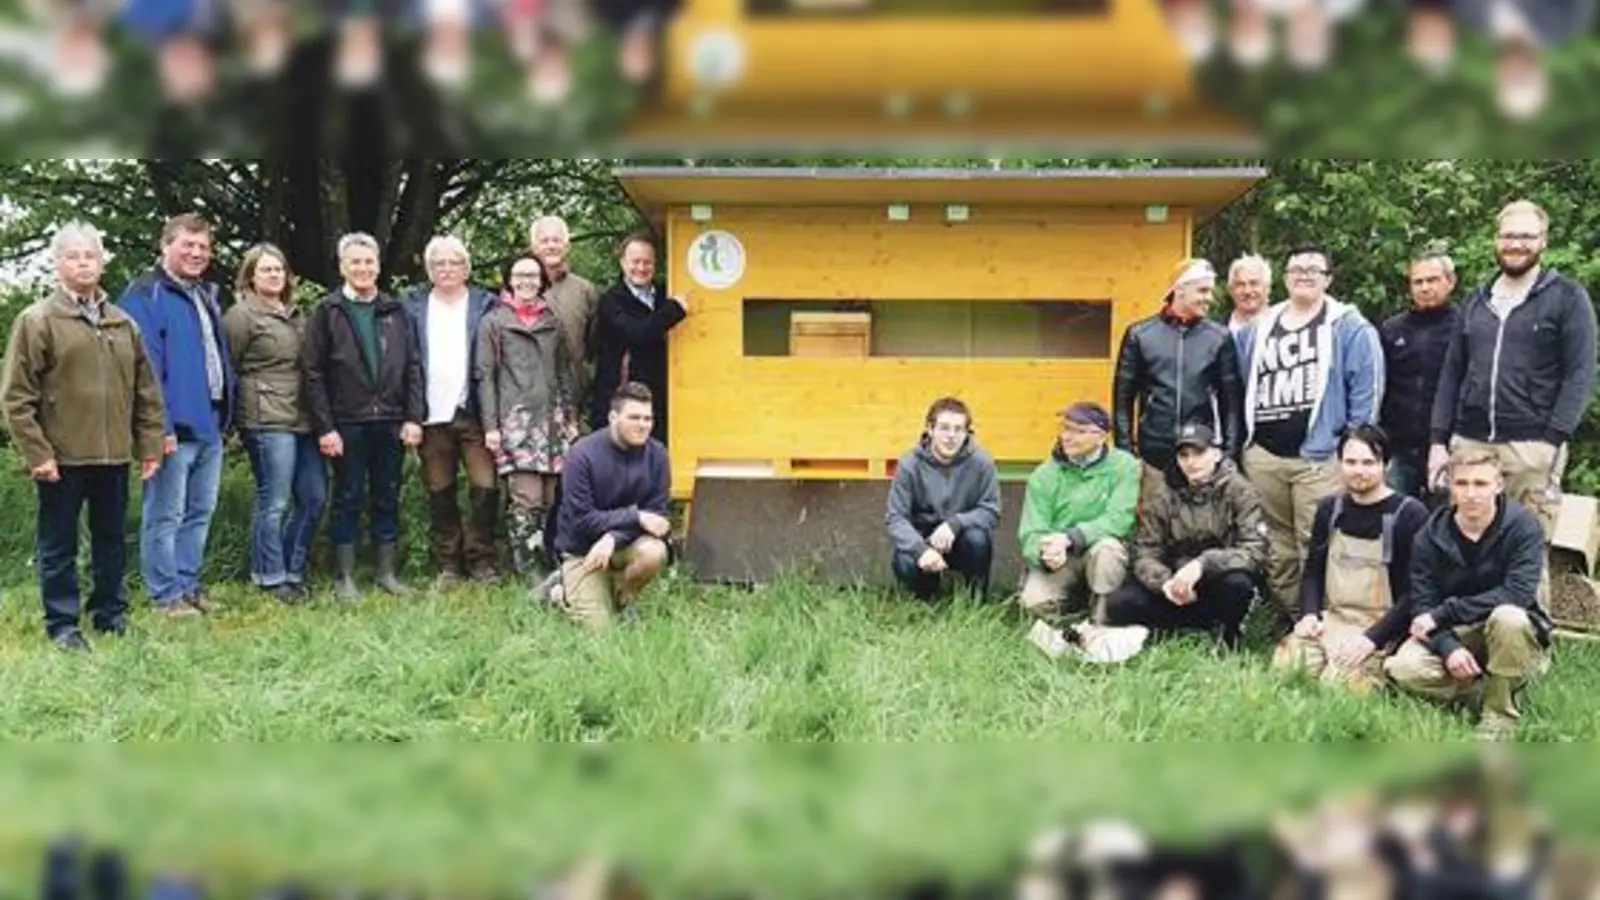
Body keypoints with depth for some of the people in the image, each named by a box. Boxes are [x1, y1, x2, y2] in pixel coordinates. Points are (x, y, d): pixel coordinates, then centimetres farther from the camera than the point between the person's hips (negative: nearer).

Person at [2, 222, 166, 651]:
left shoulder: (123, 324, 10)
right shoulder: (37, 320, -3)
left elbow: (147, 390, 13)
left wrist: (150, 445, 7)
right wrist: (37, 453, -12)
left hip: (114, 455, 4)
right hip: (61, 458, -4)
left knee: (112, 540, 14)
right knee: (58, 545, 6)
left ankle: (110, 612, 26)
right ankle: (63, 623, 15)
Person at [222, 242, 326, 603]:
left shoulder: (296, 314, 18)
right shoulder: (241, 315, -3)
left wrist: (319, 415, 14)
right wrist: (244, 407, 0)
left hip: (302, 418, 7)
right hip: (267, 421, -7)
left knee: (315, 498, 7)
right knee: (274, 502, -3)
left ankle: (293, 570, 21)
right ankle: (272, 577, 9)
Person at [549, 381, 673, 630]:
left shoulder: (656, 454, -11)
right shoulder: (583, 454, -19)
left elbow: (657, 514, -11)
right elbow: (581, 519, -21)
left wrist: (614, 537, -27)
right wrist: (635, 516, -27)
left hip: (626, 542, 3)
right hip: (582, 550, -2)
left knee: (654, 553, -32)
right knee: (598, 628, -14)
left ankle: (622, 599, 1)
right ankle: (565, 592, 20)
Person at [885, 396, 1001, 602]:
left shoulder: (980, 462, -15)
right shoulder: (910, 464, -14)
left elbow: (991, 511, -13)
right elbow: (896, 518, -16)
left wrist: (954, 523, -32)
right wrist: (921, 549, -35)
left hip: (961, 539, 0)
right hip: (923, 539, 0)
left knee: (977, 537, -33)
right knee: (905, 564, -30)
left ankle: (977, 599, -3)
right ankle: (927, 597, 8)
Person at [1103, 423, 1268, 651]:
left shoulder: (1238, 491, -10)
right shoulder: (1163, 496, -1)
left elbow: (1255, 551, -20)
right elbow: (1145, 553, -5)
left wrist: (1203, 564, -35)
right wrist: (1165, 582, -27)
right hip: (1176, 583, 3)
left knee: (1237, 582, -37)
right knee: (1120, 604, -20)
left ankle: (1228, 633, -3)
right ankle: (1207, 626, -6)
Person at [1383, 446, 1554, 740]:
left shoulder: (1522, 525, -17)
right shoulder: (1431, 535, -9)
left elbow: (1518, 593, -27)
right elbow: (1423, 603, -11)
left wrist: (1443, 613, -27)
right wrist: (1448, 647, -31)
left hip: (1509, 636, -2)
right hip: (1451, 634, 2)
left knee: (1508, 617, -38)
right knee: (1404, 670, -26)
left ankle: (1499, 712, -16)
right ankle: (1499, 687, -4)